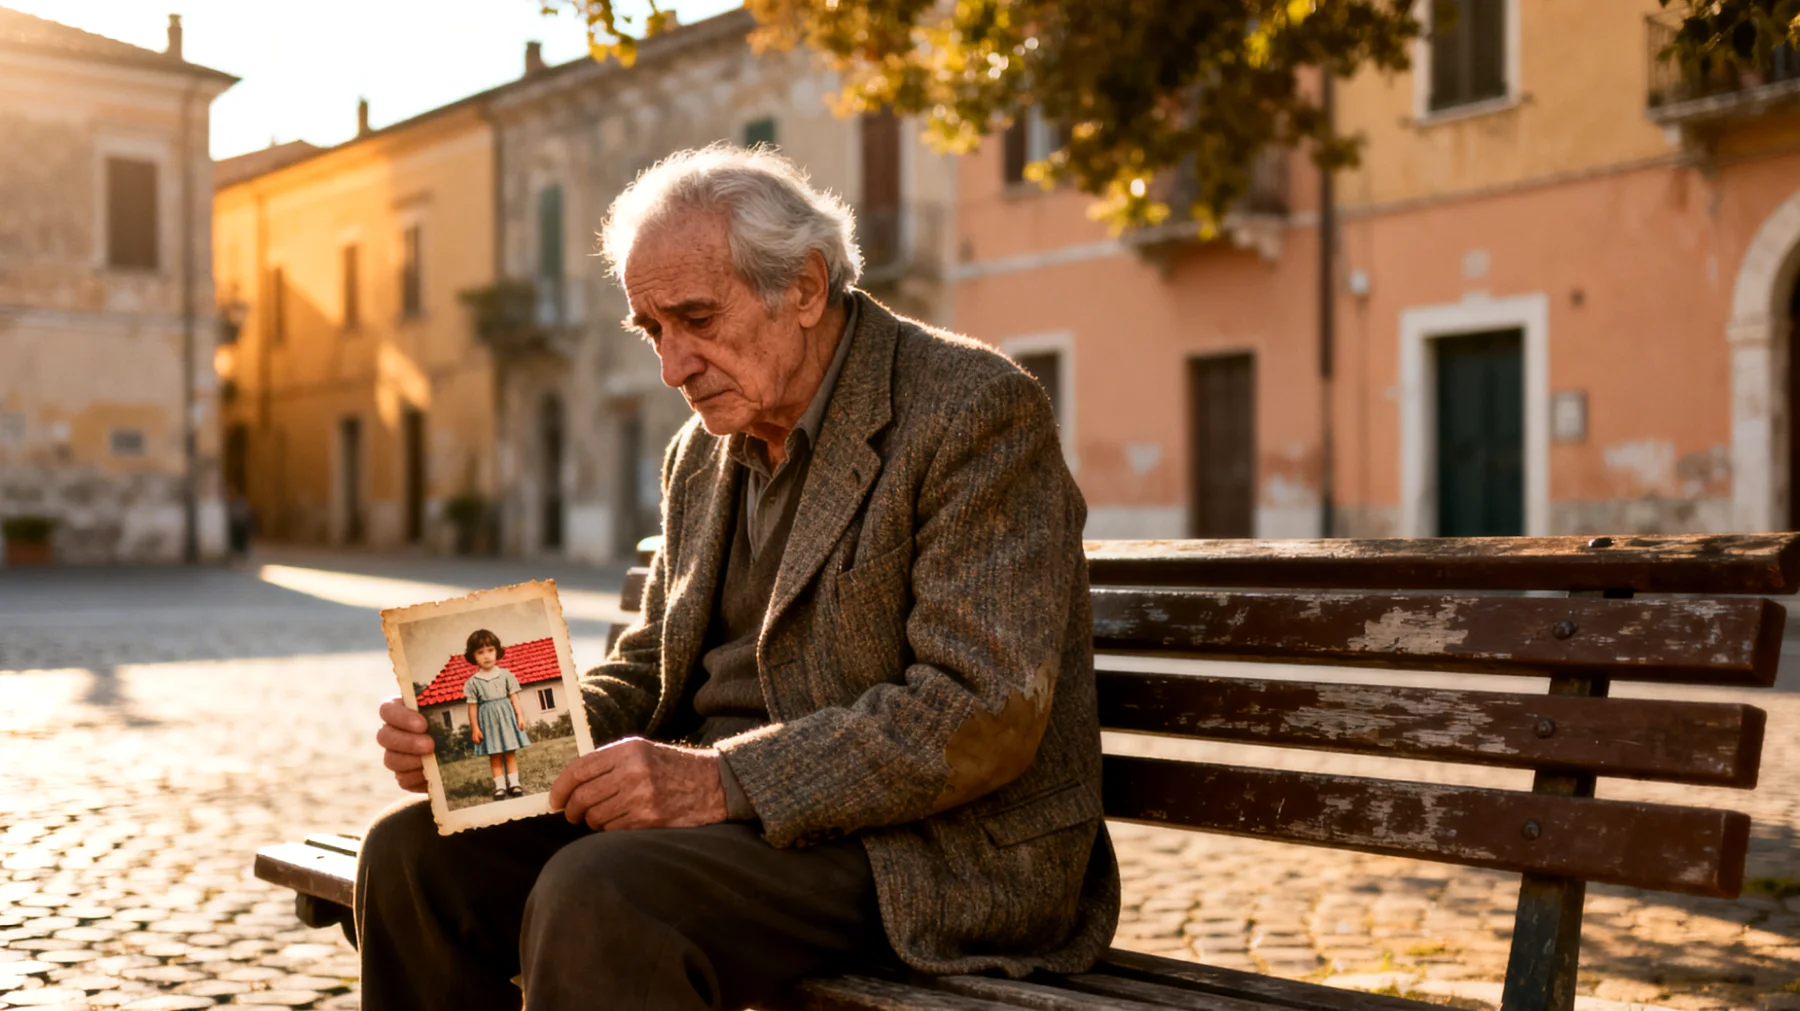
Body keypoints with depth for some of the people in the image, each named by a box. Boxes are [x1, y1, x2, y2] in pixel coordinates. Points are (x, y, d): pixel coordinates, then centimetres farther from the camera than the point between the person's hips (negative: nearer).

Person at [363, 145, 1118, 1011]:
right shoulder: (702, 454, 15)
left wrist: (722, 780, -25)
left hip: (922, 855, -7)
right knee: (414, 851, -8)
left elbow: (987, 710, -20)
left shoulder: (976, 410, -12)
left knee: (598, 899, -31)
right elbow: (651, 671, 18)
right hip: (723, 808, 8)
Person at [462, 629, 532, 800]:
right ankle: (500, 786, 8)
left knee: (510, 753, 4)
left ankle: (513, 783, 10)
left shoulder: (505, 675, -1)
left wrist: (520, 715, -5)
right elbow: (472, 706, -2)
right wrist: (474, 728, -3)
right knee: (494, 755, 3)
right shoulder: (473, 681, -3)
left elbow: (514, 697, 1)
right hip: (487, 720, 0)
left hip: (506, 715, 0)